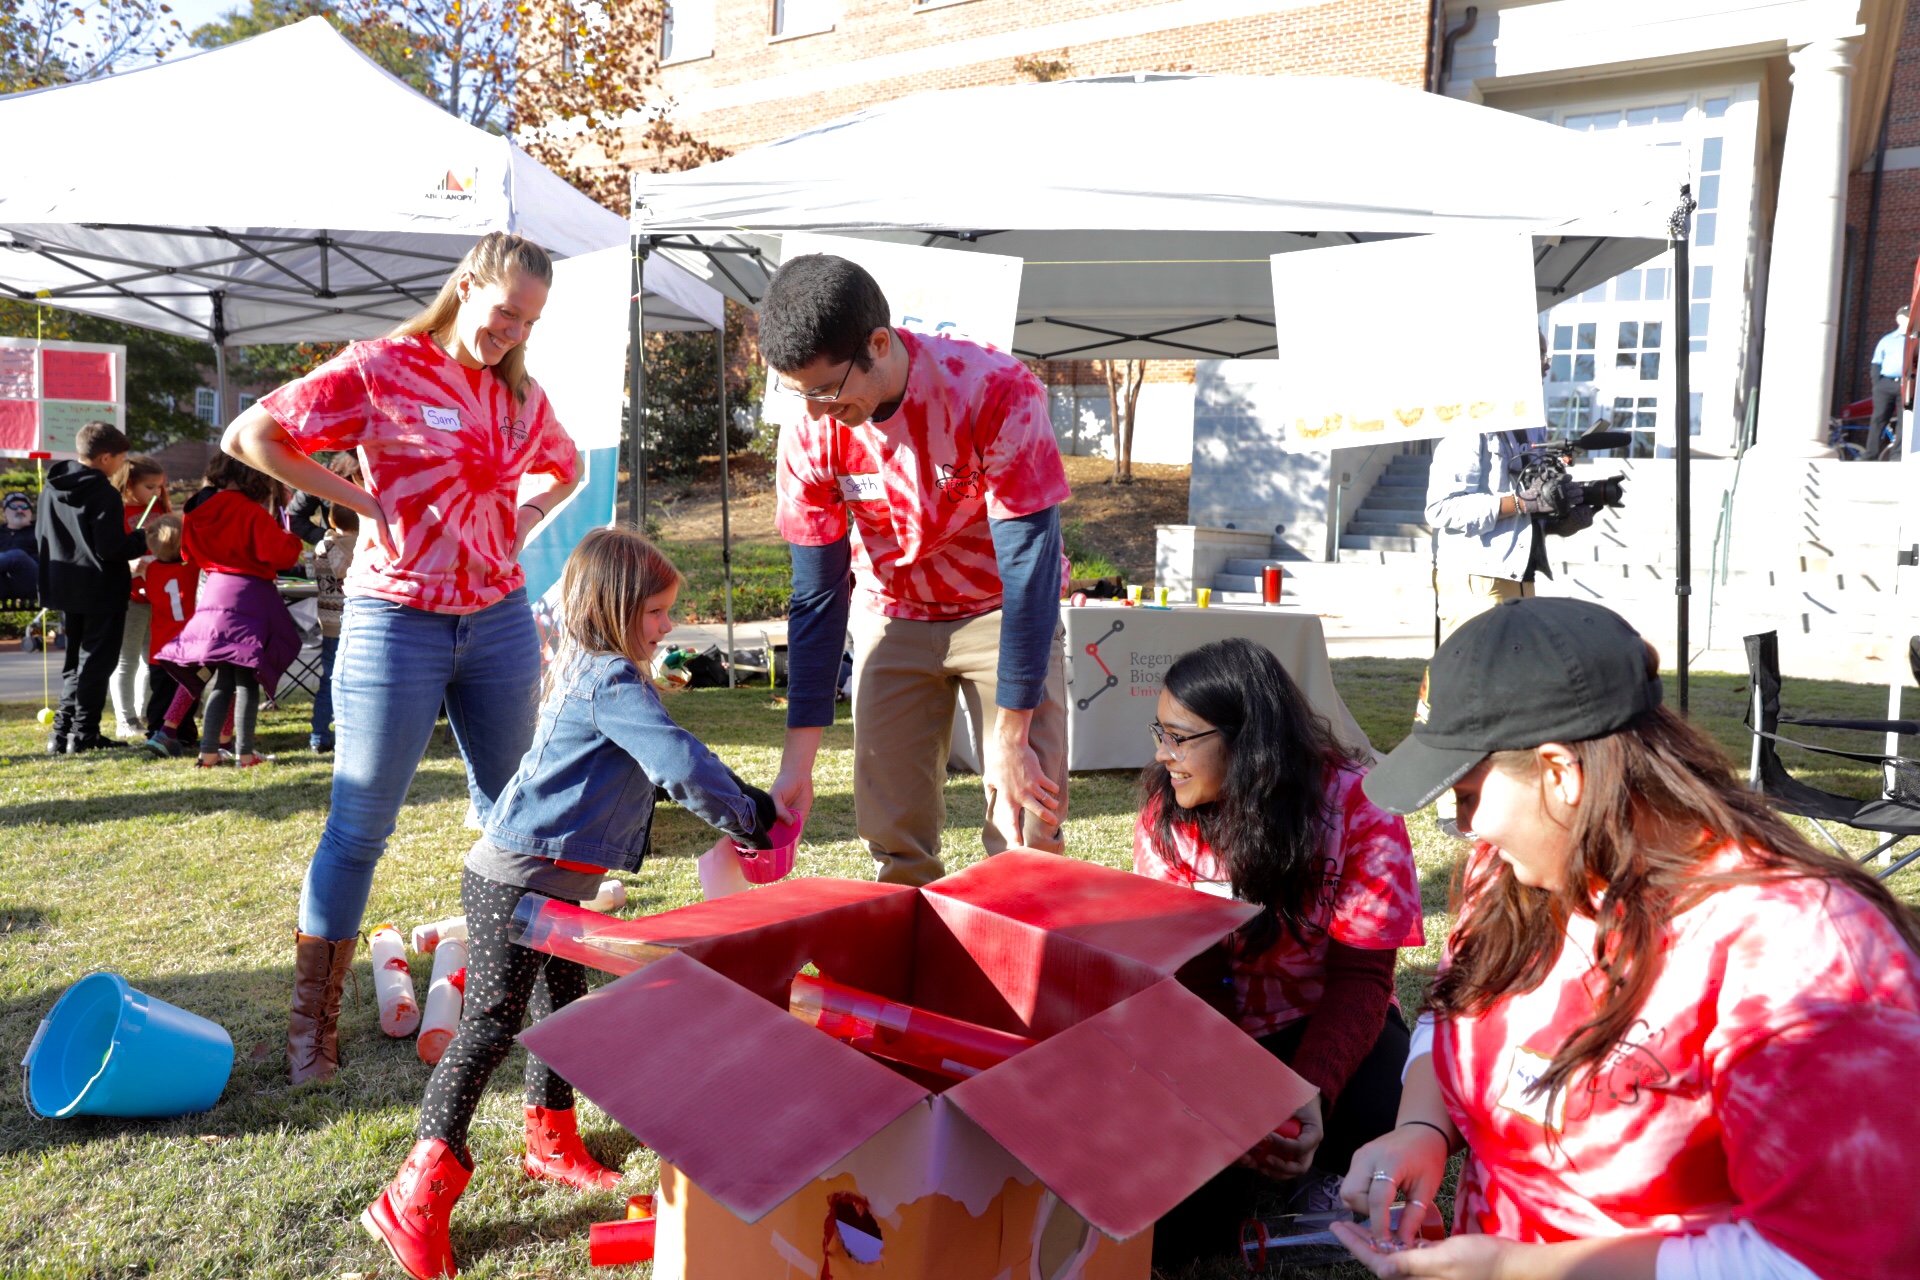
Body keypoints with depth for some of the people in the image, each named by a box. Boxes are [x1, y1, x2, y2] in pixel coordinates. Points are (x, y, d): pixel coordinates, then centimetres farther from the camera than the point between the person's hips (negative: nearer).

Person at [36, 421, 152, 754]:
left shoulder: (52, 487, 6)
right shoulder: (104, 494, -18)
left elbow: (41, 534, 14)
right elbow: (111, 548, -21)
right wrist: (143, 540, -6)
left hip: (64, 587, 8)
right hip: (102, 591, -7)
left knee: (73, 661, 17)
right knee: (95, 663, 1)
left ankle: (62, 732, 17)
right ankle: (83, 733, 3)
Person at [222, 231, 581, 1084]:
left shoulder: (521, 394, 9)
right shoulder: (381, 370, -7)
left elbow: (564, 467, 28)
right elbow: (247, 435, -8)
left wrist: (524, 516, 8)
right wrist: (362, 500, -12)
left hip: (500, 620, 6)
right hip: (397, 622, -5)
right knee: (358, 828, 1)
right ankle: (311, 1028, 14)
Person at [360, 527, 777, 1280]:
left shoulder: (589, 674, 16)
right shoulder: (612, 681, -17)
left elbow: (663, 762, 24)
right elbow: (680, 766, -24)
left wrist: (743, 800, 18)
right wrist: (747, 821, -10)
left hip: (550, 880, 11)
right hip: (517, 880, -11)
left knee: (564, 1004, 20)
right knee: (490, 1025, -8)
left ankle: (551, 1145, 37)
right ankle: (417, 1197, -1)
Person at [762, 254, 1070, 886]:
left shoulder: (995, 392, -27)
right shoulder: (811, 433, -16)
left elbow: (1029, 567, -25)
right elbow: (817, 594, -9)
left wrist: (1009, 737, -24)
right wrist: (798, 756, -9)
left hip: (1003, 612, -2)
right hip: (892, 615, 3)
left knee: (1028, 824, -9)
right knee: (892, 831, -1)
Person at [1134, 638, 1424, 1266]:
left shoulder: (1358, 812, -18)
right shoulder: (1165, 813, -9)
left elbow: (1359, 977, -18)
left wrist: (1312, 1093, -36)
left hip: (1318, 1022, -1)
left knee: (1379, 1107, -36)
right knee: (1170, 1230, -18)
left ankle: (1319, 1164, 3)